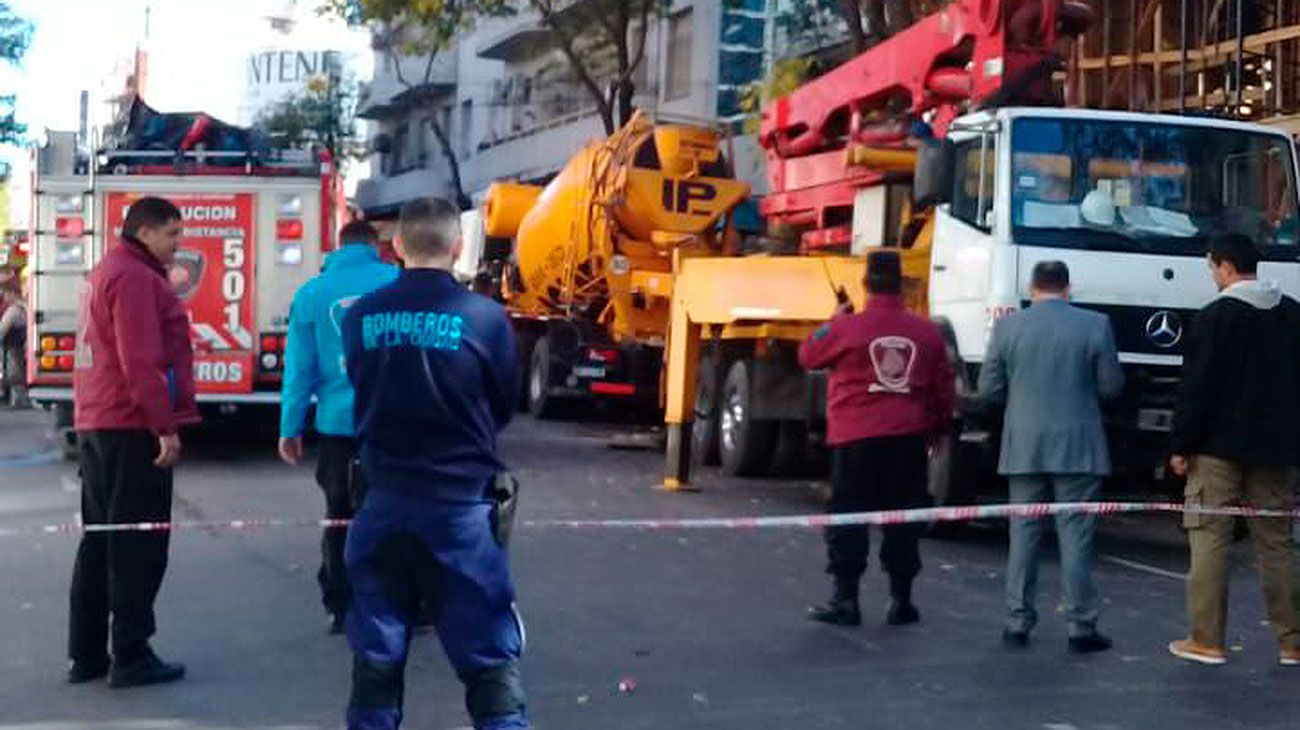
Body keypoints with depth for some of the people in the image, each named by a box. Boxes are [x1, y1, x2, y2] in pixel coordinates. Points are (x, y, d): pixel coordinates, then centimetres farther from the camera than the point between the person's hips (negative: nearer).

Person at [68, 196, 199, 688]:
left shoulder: (105, 274, 19)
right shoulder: (136, 278, -14)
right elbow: (141, 361, -21)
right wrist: (165, 426, -21)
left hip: (96, 426, 10)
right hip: (132, 428, -10)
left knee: (100, 541, 13)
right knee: (139, 544, -5)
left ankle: (86, 654, 17)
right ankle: (131, 656, -1)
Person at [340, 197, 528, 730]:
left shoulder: (361, 316, -3)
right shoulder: (485, 317, -10)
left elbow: (363, 395, 9)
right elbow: (503, 408, 4)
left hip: (384, 501, 3)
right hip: (462, 505, -2)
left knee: (376, 656, 12)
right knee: (490, 657, 4)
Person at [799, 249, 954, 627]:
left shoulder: (847, 328, -10)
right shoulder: (927, 331, 2)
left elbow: (808, 356, 6)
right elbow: (943, 385, 10)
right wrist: (941, 426, 24)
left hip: (856, 437, -3)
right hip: (909, 437, 3)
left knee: (848, 516, 4)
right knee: (903, 517, 10)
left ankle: (845, 598, 3)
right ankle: (900, 600, 14)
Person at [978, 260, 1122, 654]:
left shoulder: (1007, 327, 0)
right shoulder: (1095, 326, -4)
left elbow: (989, 390, 2)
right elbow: (1112, 387, -1)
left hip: (1023, 448, 2)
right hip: (1078, 451, -1)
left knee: (1023, 535, 9)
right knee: (1075, 537, 2)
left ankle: (1018, 622, 11)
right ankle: (1081, 626, 3)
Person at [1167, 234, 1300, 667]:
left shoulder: (1215, 317, -10)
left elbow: (1197, 388, -12)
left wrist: (1182, 447, -6)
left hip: (1220, 447, -5)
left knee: (1209, 539, 0)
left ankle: (1206, 640, -1)